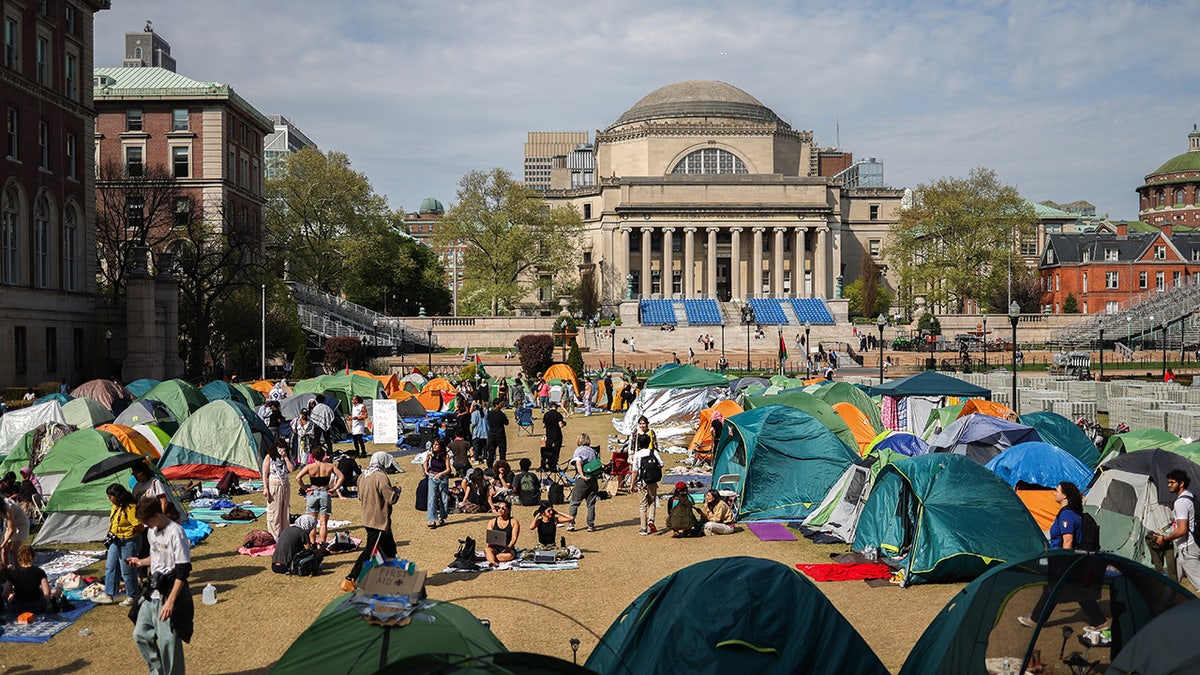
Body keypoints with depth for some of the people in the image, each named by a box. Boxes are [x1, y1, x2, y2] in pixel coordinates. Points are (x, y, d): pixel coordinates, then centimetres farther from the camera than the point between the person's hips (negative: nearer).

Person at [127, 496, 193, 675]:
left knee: (168, 641, -5)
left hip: (168, 594, -9)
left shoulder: (175, 532, -19)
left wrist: (170, 601, -23)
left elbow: (183, 570, -20)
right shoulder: (151, 531, 7)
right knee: (140, 635, 14)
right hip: (152, 593, 9)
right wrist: (141, 562, 11)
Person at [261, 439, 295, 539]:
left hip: (285, 486, 5)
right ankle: (274, 534, 5)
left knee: (285, 511, 9)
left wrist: (285, 457, -9)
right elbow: (264, 473, -7)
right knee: (273, 511, -1)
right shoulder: (269, 457, -4)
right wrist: (265, 488, -13)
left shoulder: (287, 458, 8)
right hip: (273, 486, -5)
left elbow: (292, 469, -5)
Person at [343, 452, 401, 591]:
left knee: (389, 549, 19)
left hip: (368, 519, 10)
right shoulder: (381, 477, -20)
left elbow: (361, 496, 18)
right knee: (369, 552, -4)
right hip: (379, 521, -10)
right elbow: (391, 499, -21)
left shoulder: (363, 476, 6)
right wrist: (396, 491, -1)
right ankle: (350, 580, -3)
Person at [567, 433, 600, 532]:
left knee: (574, 503, 6)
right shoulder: (593, 451, 12)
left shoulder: (578, 450, -4)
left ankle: (571, 524, 3)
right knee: (591, 504, 9)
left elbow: (578, 463, -19)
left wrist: (582, 476, -23)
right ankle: (591, 525, 8)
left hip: (582, 480, -4)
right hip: (594, 479, 4)